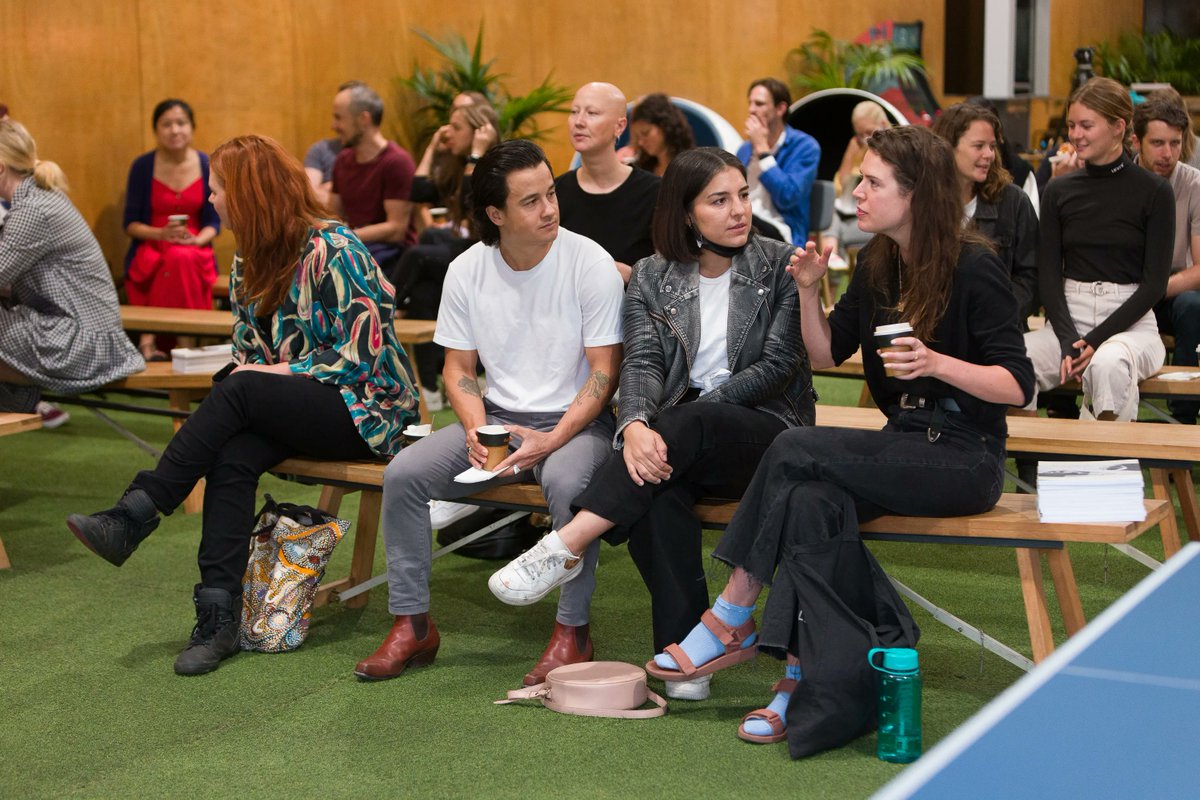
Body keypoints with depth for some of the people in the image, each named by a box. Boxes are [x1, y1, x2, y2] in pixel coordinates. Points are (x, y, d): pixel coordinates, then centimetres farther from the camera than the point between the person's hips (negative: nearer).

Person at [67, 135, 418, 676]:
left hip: (366, 408, -6)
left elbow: (362, 355, -16)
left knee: (239, 391, -29)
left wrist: (271, 375, -14)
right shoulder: (248, 264, 12)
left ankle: (133, 517, -24)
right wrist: (254, 375, -6)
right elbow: (247, 355, 18)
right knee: (233, 457, -25)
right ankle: (218, 618, -30)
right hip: (295, 414, 6)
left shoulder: (333, 250, -12)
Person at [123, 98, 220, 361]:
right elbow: (130, 223, 2)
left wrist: (196, 240, -15)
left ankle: (150, 337, -32)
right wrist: (161, 233, -16)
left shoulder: (207, 166, 4)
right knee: (177, 262, -37)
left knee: (182, 259, -36)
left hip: (194, 251, 1)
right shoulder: (143, 166, 0)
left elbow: (213, 222, 6)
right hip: (150, 249, -1)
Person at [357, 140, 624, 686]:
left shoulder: (590, 264, -11)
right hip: (495, 416, 4)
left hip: (576, 419, -4)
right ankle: (412, 624, -2)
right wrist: (476, 431, -12)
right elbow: (458, 368, 8)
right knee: (403, 473, -16)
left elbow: (604, 372, -11)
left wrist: (551, 440, -22)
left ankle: (572, 631, -19)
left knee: (568, 481, -37)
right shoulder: (467, 271, 0)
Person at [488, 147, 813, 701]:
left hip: (766, 431, -2)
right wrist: (636, 425, -29)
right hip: (682, 439, 2)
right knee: (657, 490, -34)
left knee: (688, 423, -36)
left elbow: (778, 364, -7)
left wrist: (682, 419, -16)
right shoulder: (652, 276, 8)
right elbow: (642, 363, -4)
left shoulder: (780, 266, 2)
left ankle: (566, 547, -37)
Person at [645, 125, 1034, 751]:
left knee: (796, 451, -24)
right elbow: (826, 354, 15)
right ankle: (811, 674, -28)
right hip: (904, 446, 6)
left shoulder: (974, 270, -11)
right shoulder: (876, 265, 11)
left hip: (964, 458, -6)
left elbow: (1018, 386, -13)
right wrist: (809, 290, -1)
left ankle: (733, 616, -13)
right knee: (812, 504, -27)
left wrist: (938, 364, -27)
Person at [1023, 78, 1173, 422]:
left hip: (1130, 322, -3)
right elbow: (1048, 275, 6)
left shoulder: (1154, 192, 0)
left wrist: (1097, 339, -13)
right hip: (1067, 318, 3)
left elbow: (1155, 283, -3)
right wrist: (1068, 340, -11)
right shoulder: (1059, 191, 10)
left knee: (1108, 364, -38)